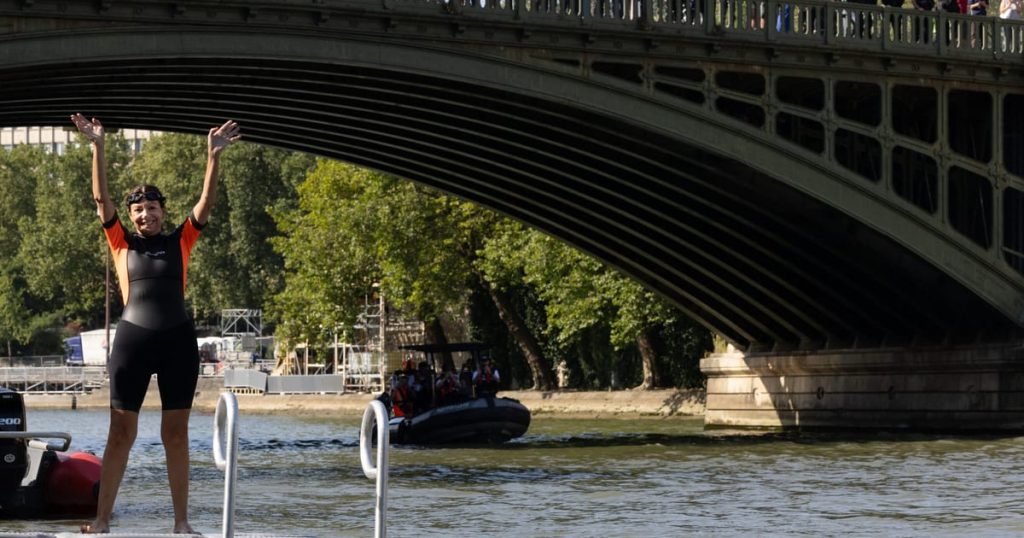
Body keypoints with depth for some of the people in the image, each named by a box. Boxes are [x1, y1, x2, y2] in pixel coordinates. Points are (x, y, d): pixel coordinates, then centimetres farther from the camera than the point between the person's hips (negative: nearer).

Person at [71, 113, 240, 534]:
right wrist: (97, 148, -11)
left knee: (176, 434, 5)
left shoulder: (180, 241, 9)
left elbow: (206, 203, 0)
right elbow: (101, 198, -2)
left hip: (178, 340, 1)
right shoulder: (122, 243, 7)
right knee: (120, 433, 0)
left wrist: (213, 157, -11)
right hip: (132, 339, -1)